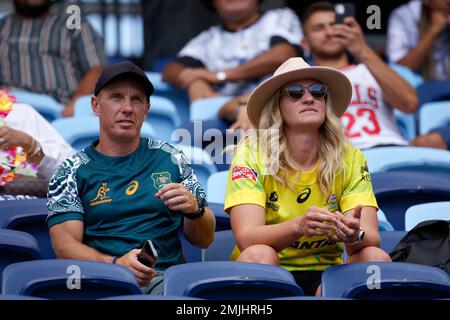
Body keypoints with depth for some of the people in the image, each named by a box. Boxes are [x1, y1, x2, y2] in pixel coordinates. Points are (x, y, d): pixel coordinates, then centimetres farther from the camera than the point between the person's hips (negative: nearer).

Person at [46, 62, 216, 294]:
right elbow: (65, 246, -1)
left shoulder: (169, 158, 18)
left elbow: (204, 240, 18)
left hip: (164, 277, 0)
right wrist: (116, 264, -20)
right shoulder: (72, 172, 12)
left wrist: (194, 209, -6)